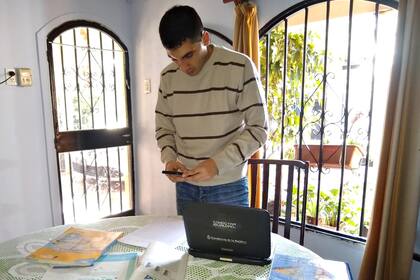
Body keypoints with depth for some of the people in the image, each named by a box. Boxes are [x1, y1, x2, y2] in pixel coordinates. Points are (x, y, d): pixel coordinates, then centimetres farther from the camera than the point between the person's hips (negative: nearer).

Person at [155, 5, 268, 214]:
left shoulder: (240, 67, -13)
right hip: (185, 186, 4)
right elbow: (163, 128, 9)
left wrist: (218, 163, -22)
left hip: (228, 187, -3)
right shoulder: (168, 77, 0)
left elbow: (258, 129, -11)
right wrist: (169, 158, -11)